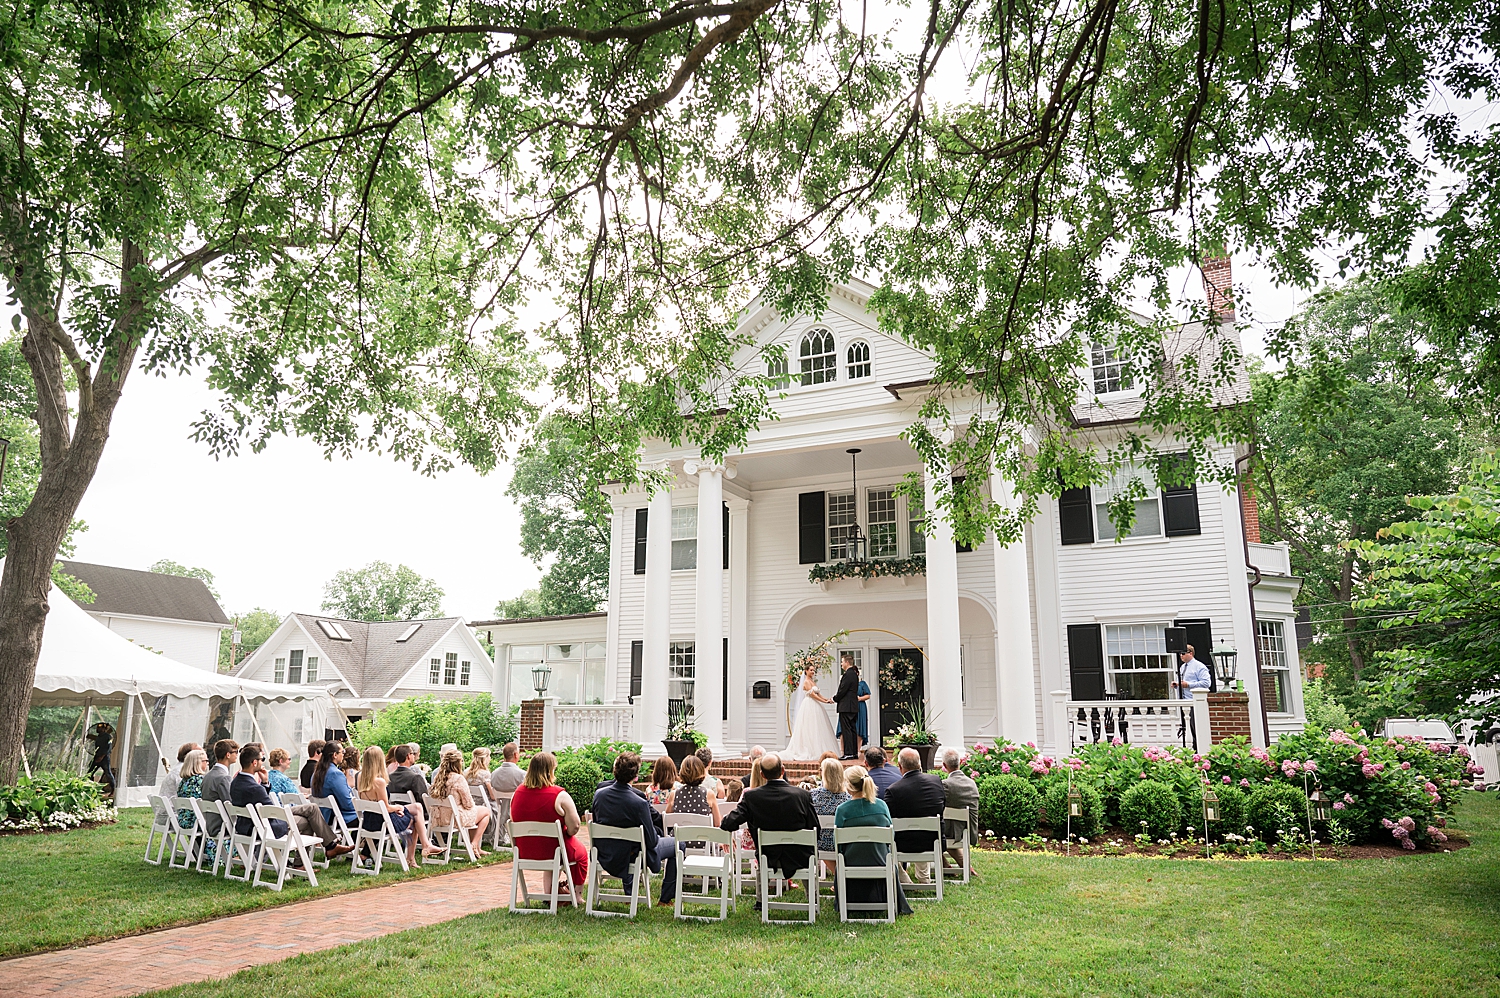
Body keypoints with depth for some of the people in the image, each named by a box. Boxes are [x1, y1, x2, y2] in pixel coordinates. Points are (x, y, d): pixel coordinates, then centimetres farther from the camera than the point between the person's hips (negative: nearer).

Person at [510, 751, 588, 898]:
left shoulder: (518, 792, -5)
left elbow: (514, 821, 8)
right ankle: (575, 896, 38)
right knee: (581, 852, 27)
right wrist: (565, 834, 2)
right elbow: (575, 827, -20)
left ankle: (549, 894, 40)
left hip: (524, 852, 5)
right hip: (553, 851, -5)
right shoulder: (559, 795, -21)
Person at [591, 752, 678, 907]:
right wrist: (663, 837, 4)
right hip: (629, 858, -6)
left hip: (605, 858, 6)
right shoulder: (639, 803, -28)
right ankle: (666, 898, 23)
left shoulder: (599, 794, -12)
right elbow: (651, 840, -18)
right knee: (677, 844, 13)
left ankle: (629, 893, 45)